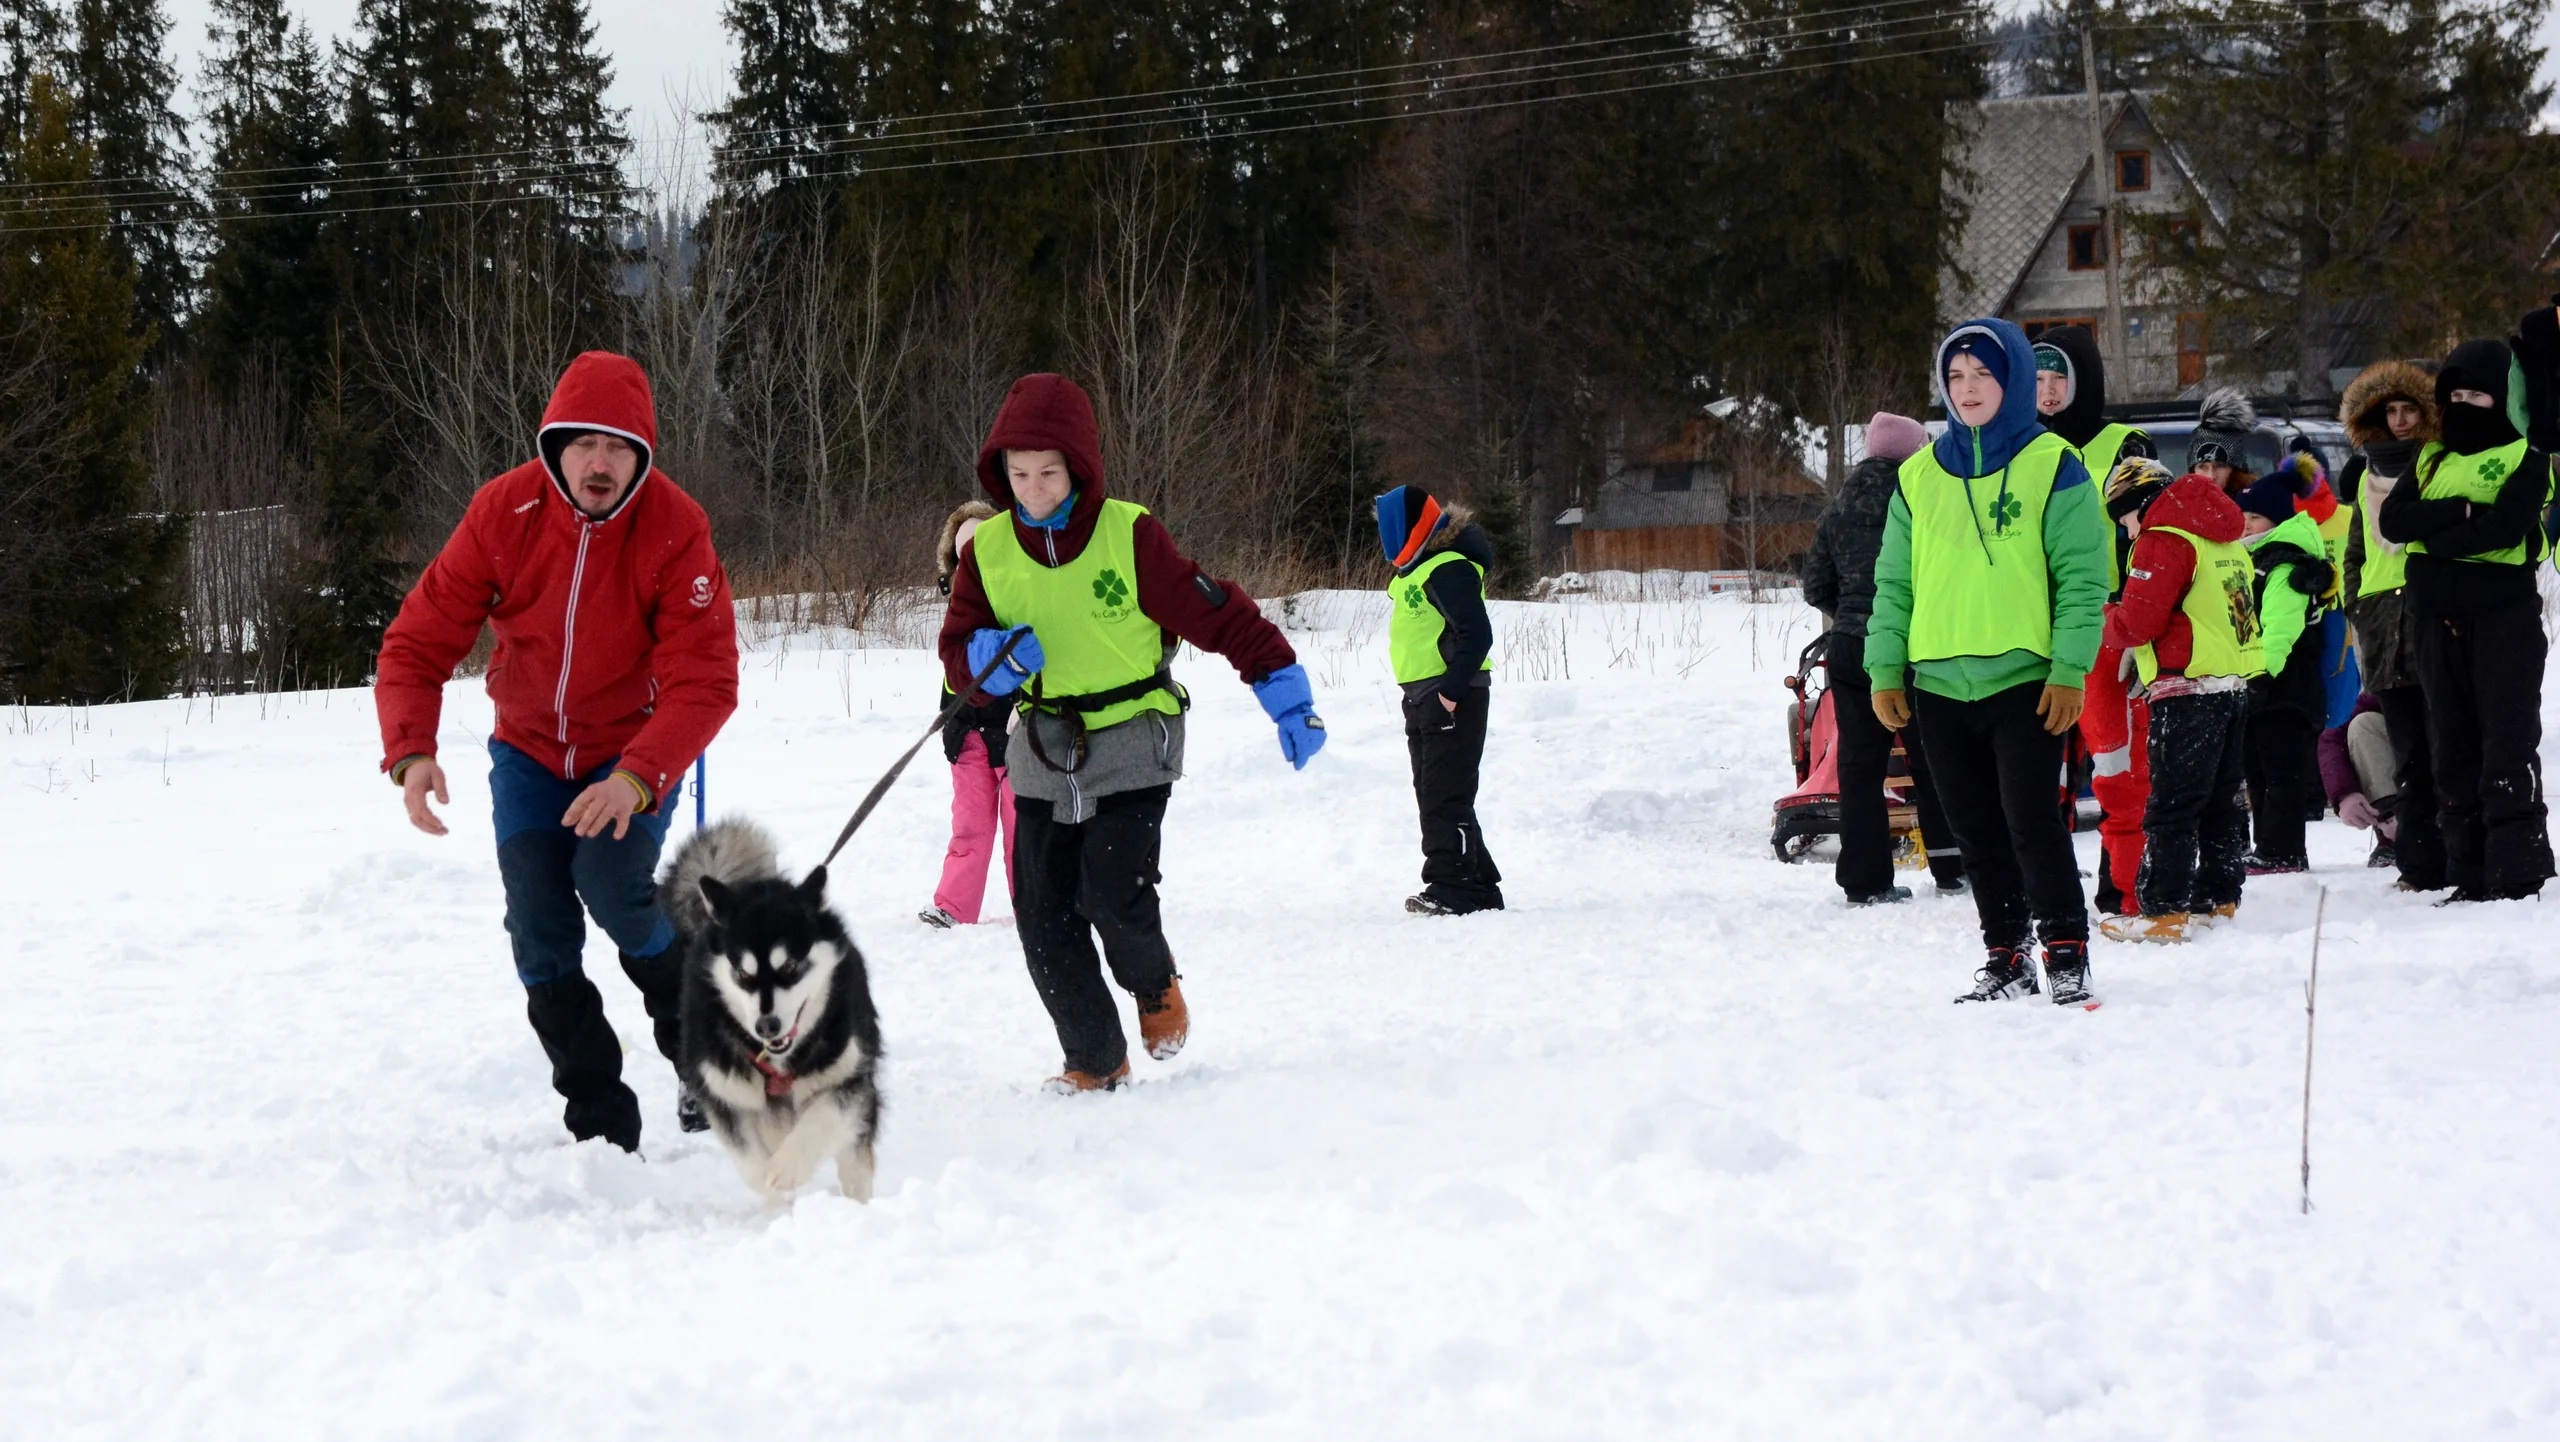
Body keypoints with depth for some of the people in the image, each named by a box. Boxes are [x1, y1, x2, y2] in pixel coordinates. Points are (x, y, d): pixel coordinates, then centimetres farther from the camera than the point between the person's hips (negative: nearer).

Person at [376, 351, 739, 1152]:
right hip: (530, 749, 2)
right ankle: (600, 1121, 1)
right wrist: (411, 751, -33)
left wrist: (638, 777, -42)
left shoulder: (674, 529, -23)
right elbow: (418, 643, -15)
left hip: (636, 748, -2)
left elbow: (704, 680, -26)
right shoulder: (503, 514, -18)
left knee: (611, 884, -24)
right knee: (539, 921, -9)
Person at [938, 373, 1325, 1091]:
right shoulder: (987, 550, -1)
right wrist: (998, 656, -19)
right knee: (1044, 917, -2)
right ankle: (1096, 1059, 13)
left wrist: (1286, 695, -7)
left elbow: (1217, 614, -8)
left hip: (1132, 745, -4)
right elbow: (959, 653, 5)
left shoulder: (1130, 534, -12)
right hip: (1044, 754, 4)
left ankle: (1156, 987, 17)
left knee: (1114, 897, -17)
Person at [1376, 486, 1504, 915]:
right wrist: (1421, 698, 18)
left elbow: (1476, 634, -23)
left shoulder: (1449, 570, -16)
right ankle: (1480, 889, 18)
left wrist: (1451, 690, -25)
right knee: (1434, 797, 13)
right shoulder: (1414, 570, 16)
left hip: (1454, 701, -11)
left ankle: (1454, 888, -10)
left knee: (1445, 798, -11)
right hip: (1423, 699, 11)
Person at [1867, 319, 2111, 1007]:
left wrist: (2069, 670, -11)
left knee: (2032, 821, -9)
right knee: (1976, 832, 8)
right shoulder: (1921, 474, 12)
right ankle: (2006, 958, 17)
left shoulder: (2051, 467, -1)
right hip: (1939, 685, 5)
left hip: (2025, 678, -5)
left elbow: (2082, 576, -4)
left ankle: (2067, 957, -1)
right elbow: (1894, 581, 16)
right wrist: (1885, 670, 8)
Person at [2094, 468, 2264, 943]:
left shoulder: (2163, 541, -11)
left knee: (2171, 804, -7)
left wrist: (2106, 620, 5)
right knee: (2221, 801, 14)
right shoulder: (2227, 545, 17)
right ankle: (2219, 901, 18)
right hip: (2237, 685, 9)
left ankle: (2163, 909, -10)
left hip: (2187, 690, -9)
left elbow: (2138, 620, -16)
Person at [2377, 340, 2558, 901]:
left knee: (2508, 744, -9)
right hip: (2439, 619, 6)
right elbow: (2393, 519, 0)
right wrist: (2462, 512, -12)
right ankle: (2468, 872, 11)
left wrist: (2435, 536, -7)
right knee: (2454, 746, 7)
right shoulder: (2431, 459, 17)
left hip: (2504, 616, -6)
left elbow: (2506, 525, -17)